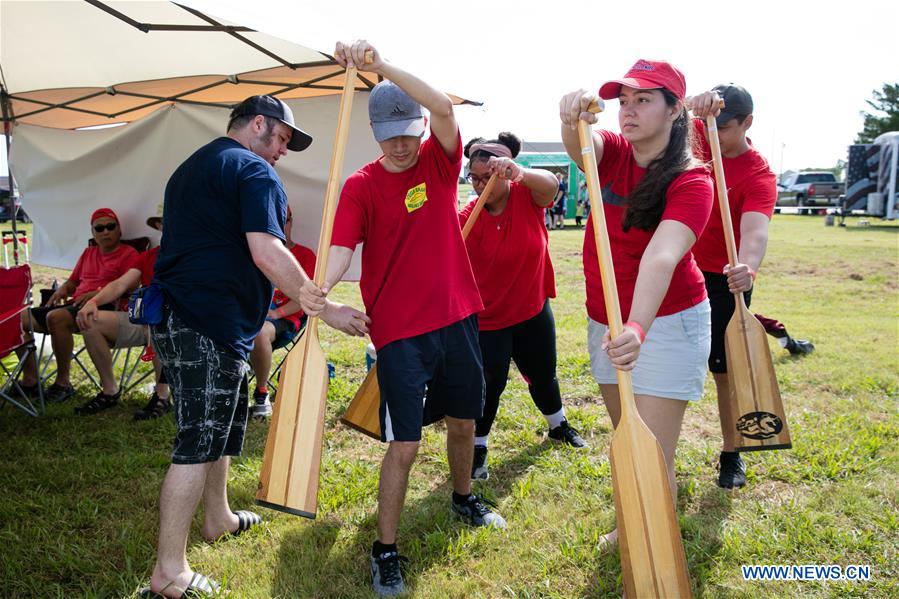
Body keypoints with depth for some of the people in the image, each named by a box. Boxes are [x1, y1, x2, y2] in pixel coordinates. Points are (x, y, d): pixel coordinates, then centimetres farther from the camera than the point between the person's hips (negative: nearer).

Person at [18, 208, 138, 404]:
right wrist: (62, 290, 9)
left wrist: (95, 294, -21)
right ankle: (30, 380, -4)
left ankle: (63, 383, -23)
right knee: (21, 318, -7)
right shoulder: (88, 253, 28)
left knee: (56, 317, -35)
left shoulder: (128, 253, 4)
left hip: (105, 307, -8)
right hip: (75, 304, 8)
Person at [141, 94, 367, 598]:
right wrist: (323, 307, -16)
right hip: (208, 326, -10)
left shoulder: (193, 166, 23)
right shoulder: (254, 170, -8)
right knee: (199, 441, -4)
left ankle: (218, 518, 38)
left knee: (224, 421, 22)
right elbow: (266, 253, -21)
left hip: (174, 317, 10)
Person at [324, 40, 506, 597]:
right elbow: (342, 249, -19)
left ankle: (465, 497, 48)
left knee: (464, 420, 20)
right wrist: (318, 291, -39)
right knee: (404, 444, -2)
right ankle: (385, 550, 16)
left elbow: (444, 106, -19)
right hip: (400, 331, -4)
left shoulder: (441, 160, 1)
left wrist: (382, 65, -30)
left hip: (458, 318, 4)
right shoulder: (361, 185, -7)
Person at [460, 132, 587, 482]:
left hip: (534, 311, 3)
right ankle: (478, 448, 19)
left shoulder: (527, 196, -13)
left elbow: (550, 184, -36)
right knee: (490, 385, -4)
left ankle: (558, 426, 48)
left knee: (543, 375, 21)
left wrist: (518, 173, -58)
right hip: (487, 318, -3)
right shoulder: (467, 218, -17)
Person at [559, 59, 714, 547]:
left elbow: (662, 256, -35)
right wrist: (574, 118, -49)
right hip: (606, 321, 6)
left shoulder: (691, 181, -19)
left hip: (666, 324, -5)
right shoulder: (612, 152, -2)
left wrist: (638, 329, -50)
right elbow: (579, 146, -26)